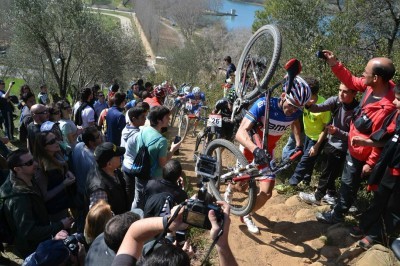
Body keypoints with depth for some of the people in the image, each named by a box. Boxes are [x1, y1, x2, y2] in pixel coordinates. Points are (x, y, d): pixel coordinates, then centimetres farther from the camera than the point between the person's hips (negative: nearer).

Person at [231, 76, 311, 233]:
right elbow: (240, 132, -41)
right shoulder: (263, 104, -32)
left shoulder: (296, 111, -17)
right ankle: (230, 189, 51)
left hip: (267, 151, 3)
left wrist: (299, 144, 2)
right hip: (250, 147, -3)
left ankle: (247, 215, 24)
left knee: (266, 192, -4)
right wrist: (256, 150, -58)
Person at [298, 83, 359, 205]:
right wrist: (308, 104, -45)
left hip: (341, 149, -6)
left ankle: (317, 196, 28)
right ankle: (331, 195, 40)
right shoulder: (335, 101, -12)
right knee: (329, 171, 20)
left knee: (327, 173, 8)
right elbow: (319, 108, -25)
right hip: (330, 142, 6)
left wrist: (337, 132, -35)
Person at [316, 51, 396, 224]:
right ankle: (345, 204, 54)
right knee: (348, 181, 29)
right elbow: (351, 81, 3)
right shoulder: (372, 86, -15)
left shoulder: (386, 109, -37)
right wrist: (334, 64, -7)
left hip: (361, 153, -8)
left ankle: (337, 215, 34)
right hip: (354, 147, 8)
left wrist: (370, 163, -15)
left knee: (349, 184, 13)